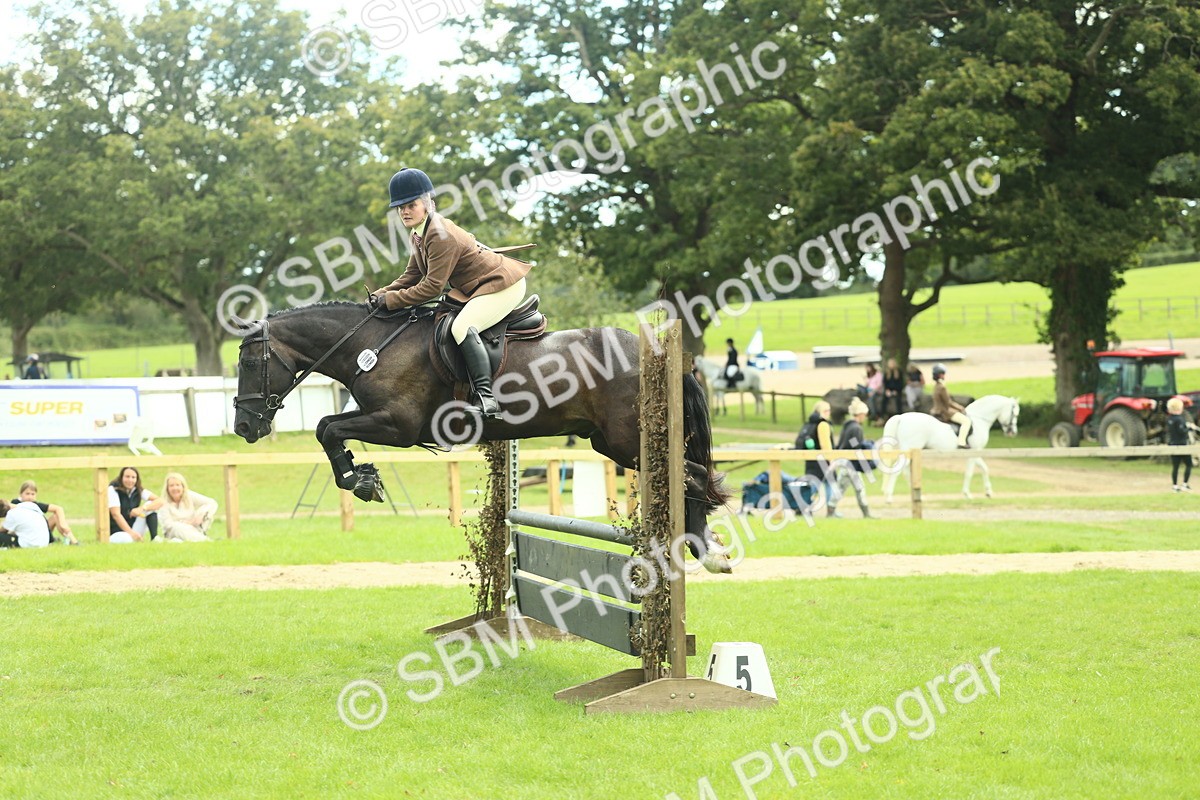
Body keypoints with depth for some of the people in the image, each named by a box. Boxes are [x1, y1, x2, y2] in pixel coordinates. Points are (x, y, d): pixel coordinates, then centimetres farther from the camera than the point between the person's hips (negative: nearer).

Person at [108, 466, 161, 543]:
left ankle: (154, 538, -17)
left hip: (133, 530, 6)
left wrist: (142, 509, -26)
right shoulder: (113, 489, -11)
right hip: (116, 532, -6)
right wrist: (131, 533, -29)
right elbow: (115, 514, -20)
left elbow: (159, 501, -8)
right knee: (126, 539, -42)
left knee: (150, 505, -11)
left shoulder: (139, 491, 2)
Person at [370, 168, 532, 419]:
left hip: (503, 285, -11)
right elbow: (412, 276, 11)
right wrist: (381, 294, -5)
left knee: (462, 327, -30)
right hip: (474, 288, 11)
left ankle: (487, 397, -33)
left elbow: (432, 287, -28)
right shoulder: (418, 233, 5)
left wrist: (390, 299, -24)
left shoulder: (441, 236, -27)